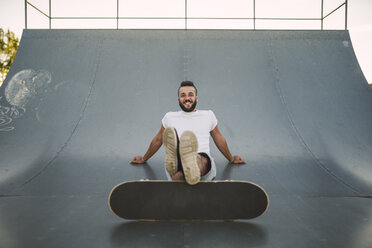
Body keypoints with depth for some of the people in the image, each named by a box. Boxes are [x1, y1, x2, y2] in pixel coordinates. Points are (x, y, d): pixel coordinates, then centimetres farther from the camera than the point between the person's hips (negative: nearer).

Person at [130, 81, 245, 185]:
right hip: (177, 167, 0)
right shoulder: (170, 117, 21)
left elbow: (219, 139, 33)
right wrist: (143, 159, 41)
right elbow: (158, 140, 33)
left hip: (204, 165, 0)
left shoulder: (208, 115, 22)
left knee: (201, 159, -40)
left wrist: (231, 159, 42)